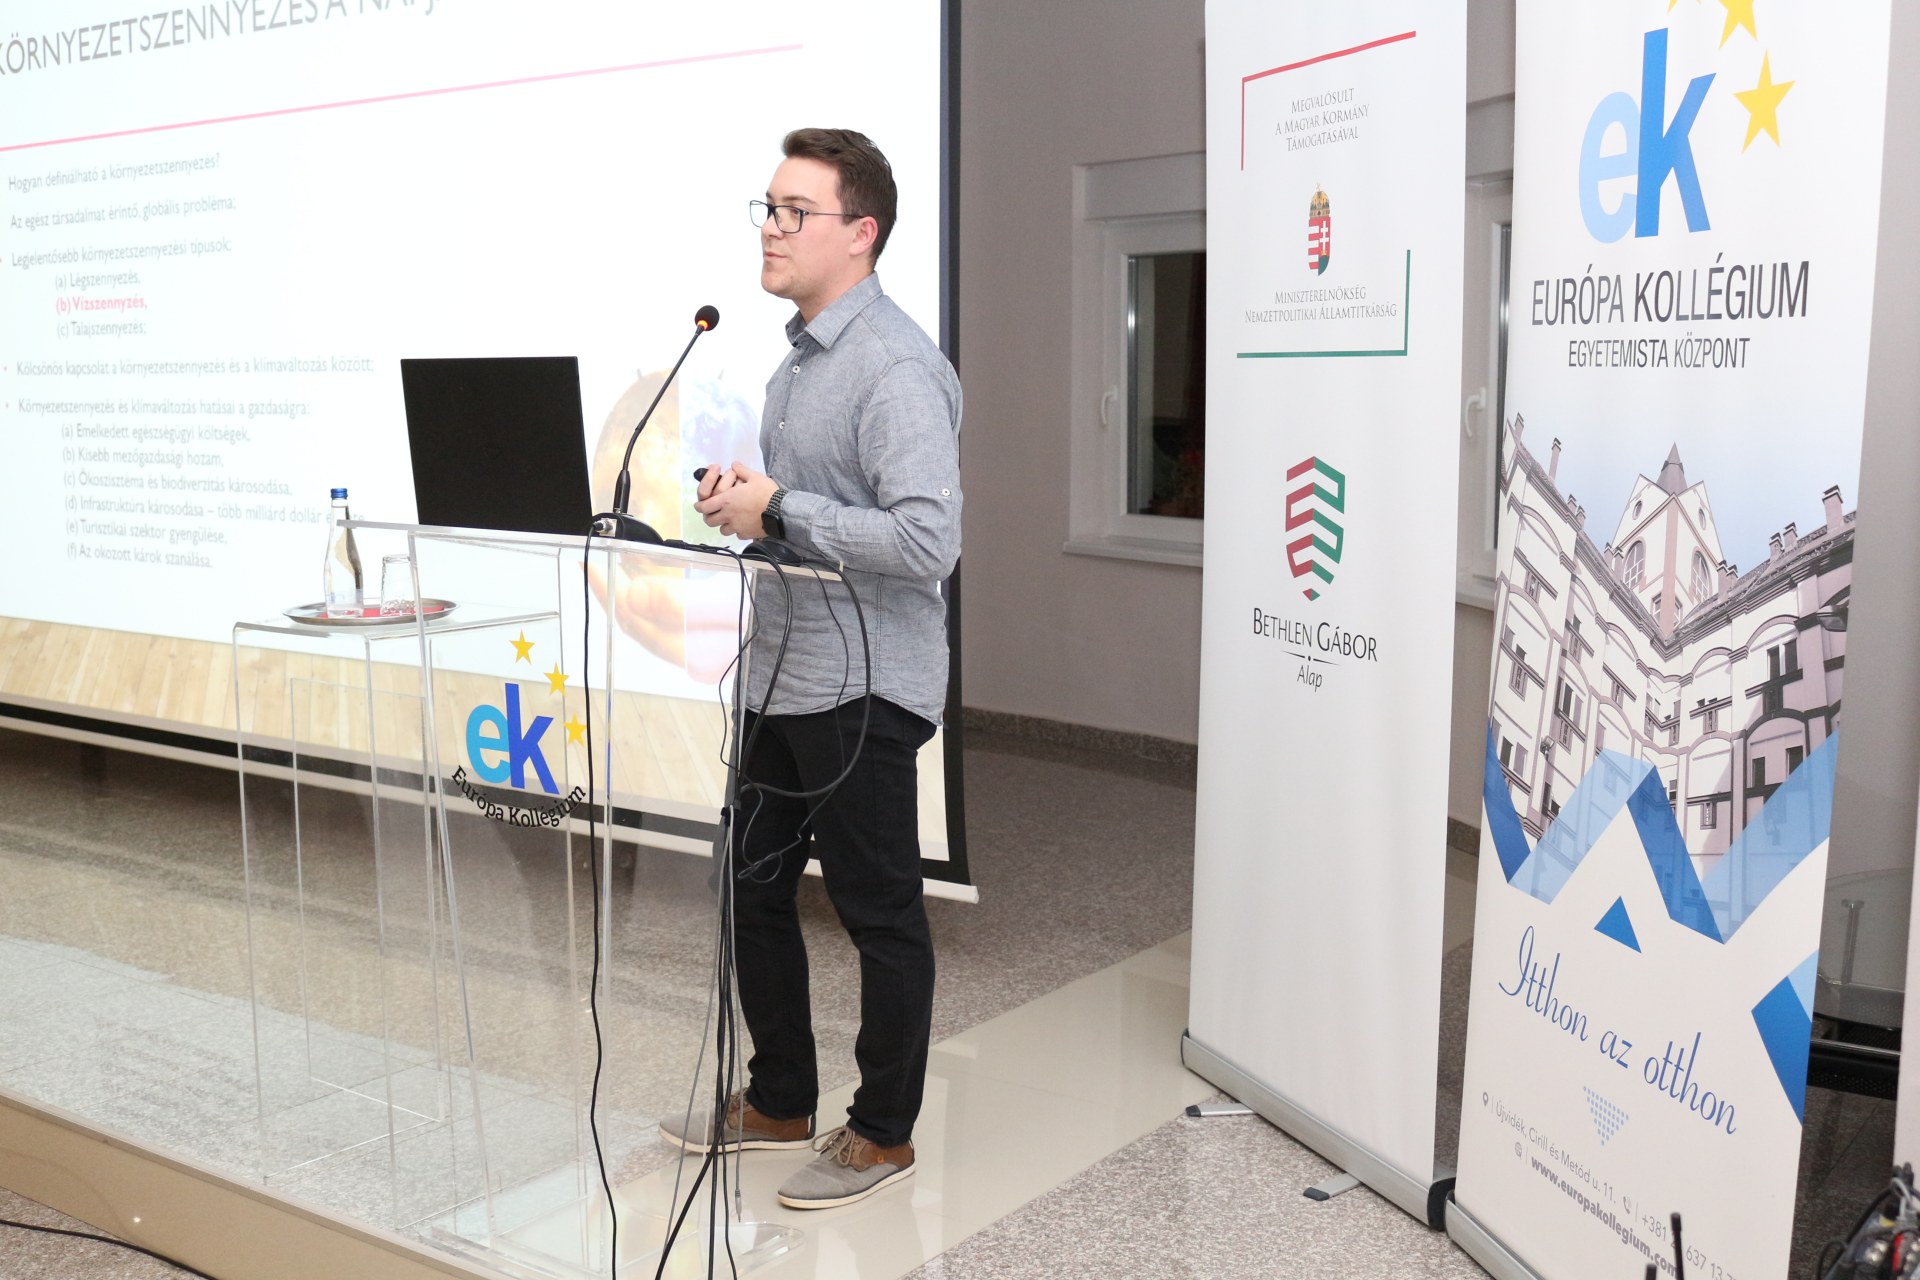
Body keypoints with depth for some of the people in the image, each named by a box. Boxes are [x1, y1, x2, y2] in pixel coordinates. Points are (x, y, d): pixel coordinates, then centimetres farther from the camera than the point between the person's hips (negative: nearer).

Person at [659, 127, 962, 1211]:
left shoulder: (896, 368, -18)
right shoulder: (802, 355, 14)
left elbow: (927, 541, -28)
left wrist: (779, 511, -21)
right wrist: (739, 498, 4)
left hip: (860, 690, -10)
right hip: (784, 676, 10)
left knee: (881, 915, 5)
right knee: (755, 888, 17)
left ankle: (884, 1132, 22)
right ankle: (779, 1102, 34)